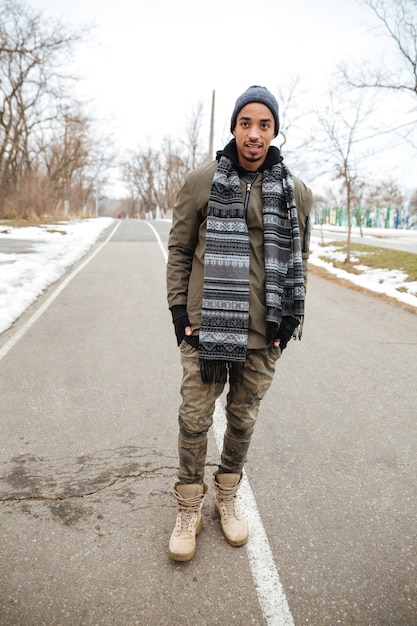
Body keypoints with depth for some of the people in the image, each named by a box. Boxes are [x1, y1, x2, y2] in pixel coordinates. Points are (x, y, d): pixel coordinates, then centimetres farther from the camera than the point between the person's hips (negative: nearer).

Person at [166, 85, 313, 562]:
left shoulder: (295, 192, 5)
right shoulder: (201, 182, -1)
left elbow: (298, 259, 13)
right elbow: (179, 249, 4)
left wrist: (290, 317, 5)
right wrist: (178, 307, -2)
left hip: (262, 331, 2)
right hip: (204, 325, -1)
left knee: (243, 419, 14)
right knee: (195, 419, 4)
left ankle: (227, 497, 37)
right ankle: (189, 509, 26)